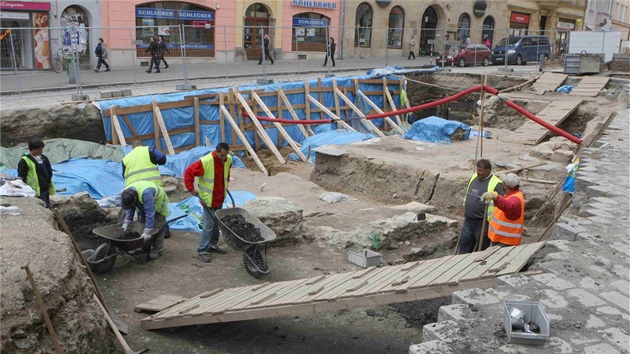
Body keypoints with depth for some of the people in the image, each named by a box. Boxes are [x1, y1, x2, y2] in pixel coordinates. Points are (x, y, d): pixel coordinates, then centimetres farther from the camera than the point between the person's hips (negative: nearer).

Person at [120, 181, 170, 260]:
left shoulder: (146, 193, -46)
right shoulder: (126, 194, -23)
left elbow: (150, 213, -44)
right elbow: (129, 209, -9)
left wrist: (147, 232, -43)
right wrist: (127, 222, -19)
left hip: (158, 204, -7)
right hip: (143, 205, 7)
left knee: (156, 227, -9)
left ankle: (157, 250, 1)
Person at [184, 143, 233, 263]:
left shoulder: (228, 160, -3)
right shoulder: (205, 162, -24)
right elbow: (189, 172, -18)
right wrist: (191, 189, -16)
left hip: (220, 197, 7)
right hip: (208, 198, -7)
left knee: (217, 222, 17)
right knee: (209, 225, -5)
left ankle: (213, 244, 33)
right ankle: (202, 250, 4)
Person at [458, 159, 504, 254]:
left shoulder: (495, 184, -16)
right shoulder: (474, 177, 7)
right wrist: (465, 210, 20)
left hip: (483, 223, -7)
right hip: (468, 221, 7)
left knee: (480, 250, 7)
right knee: (464, 247, 14)